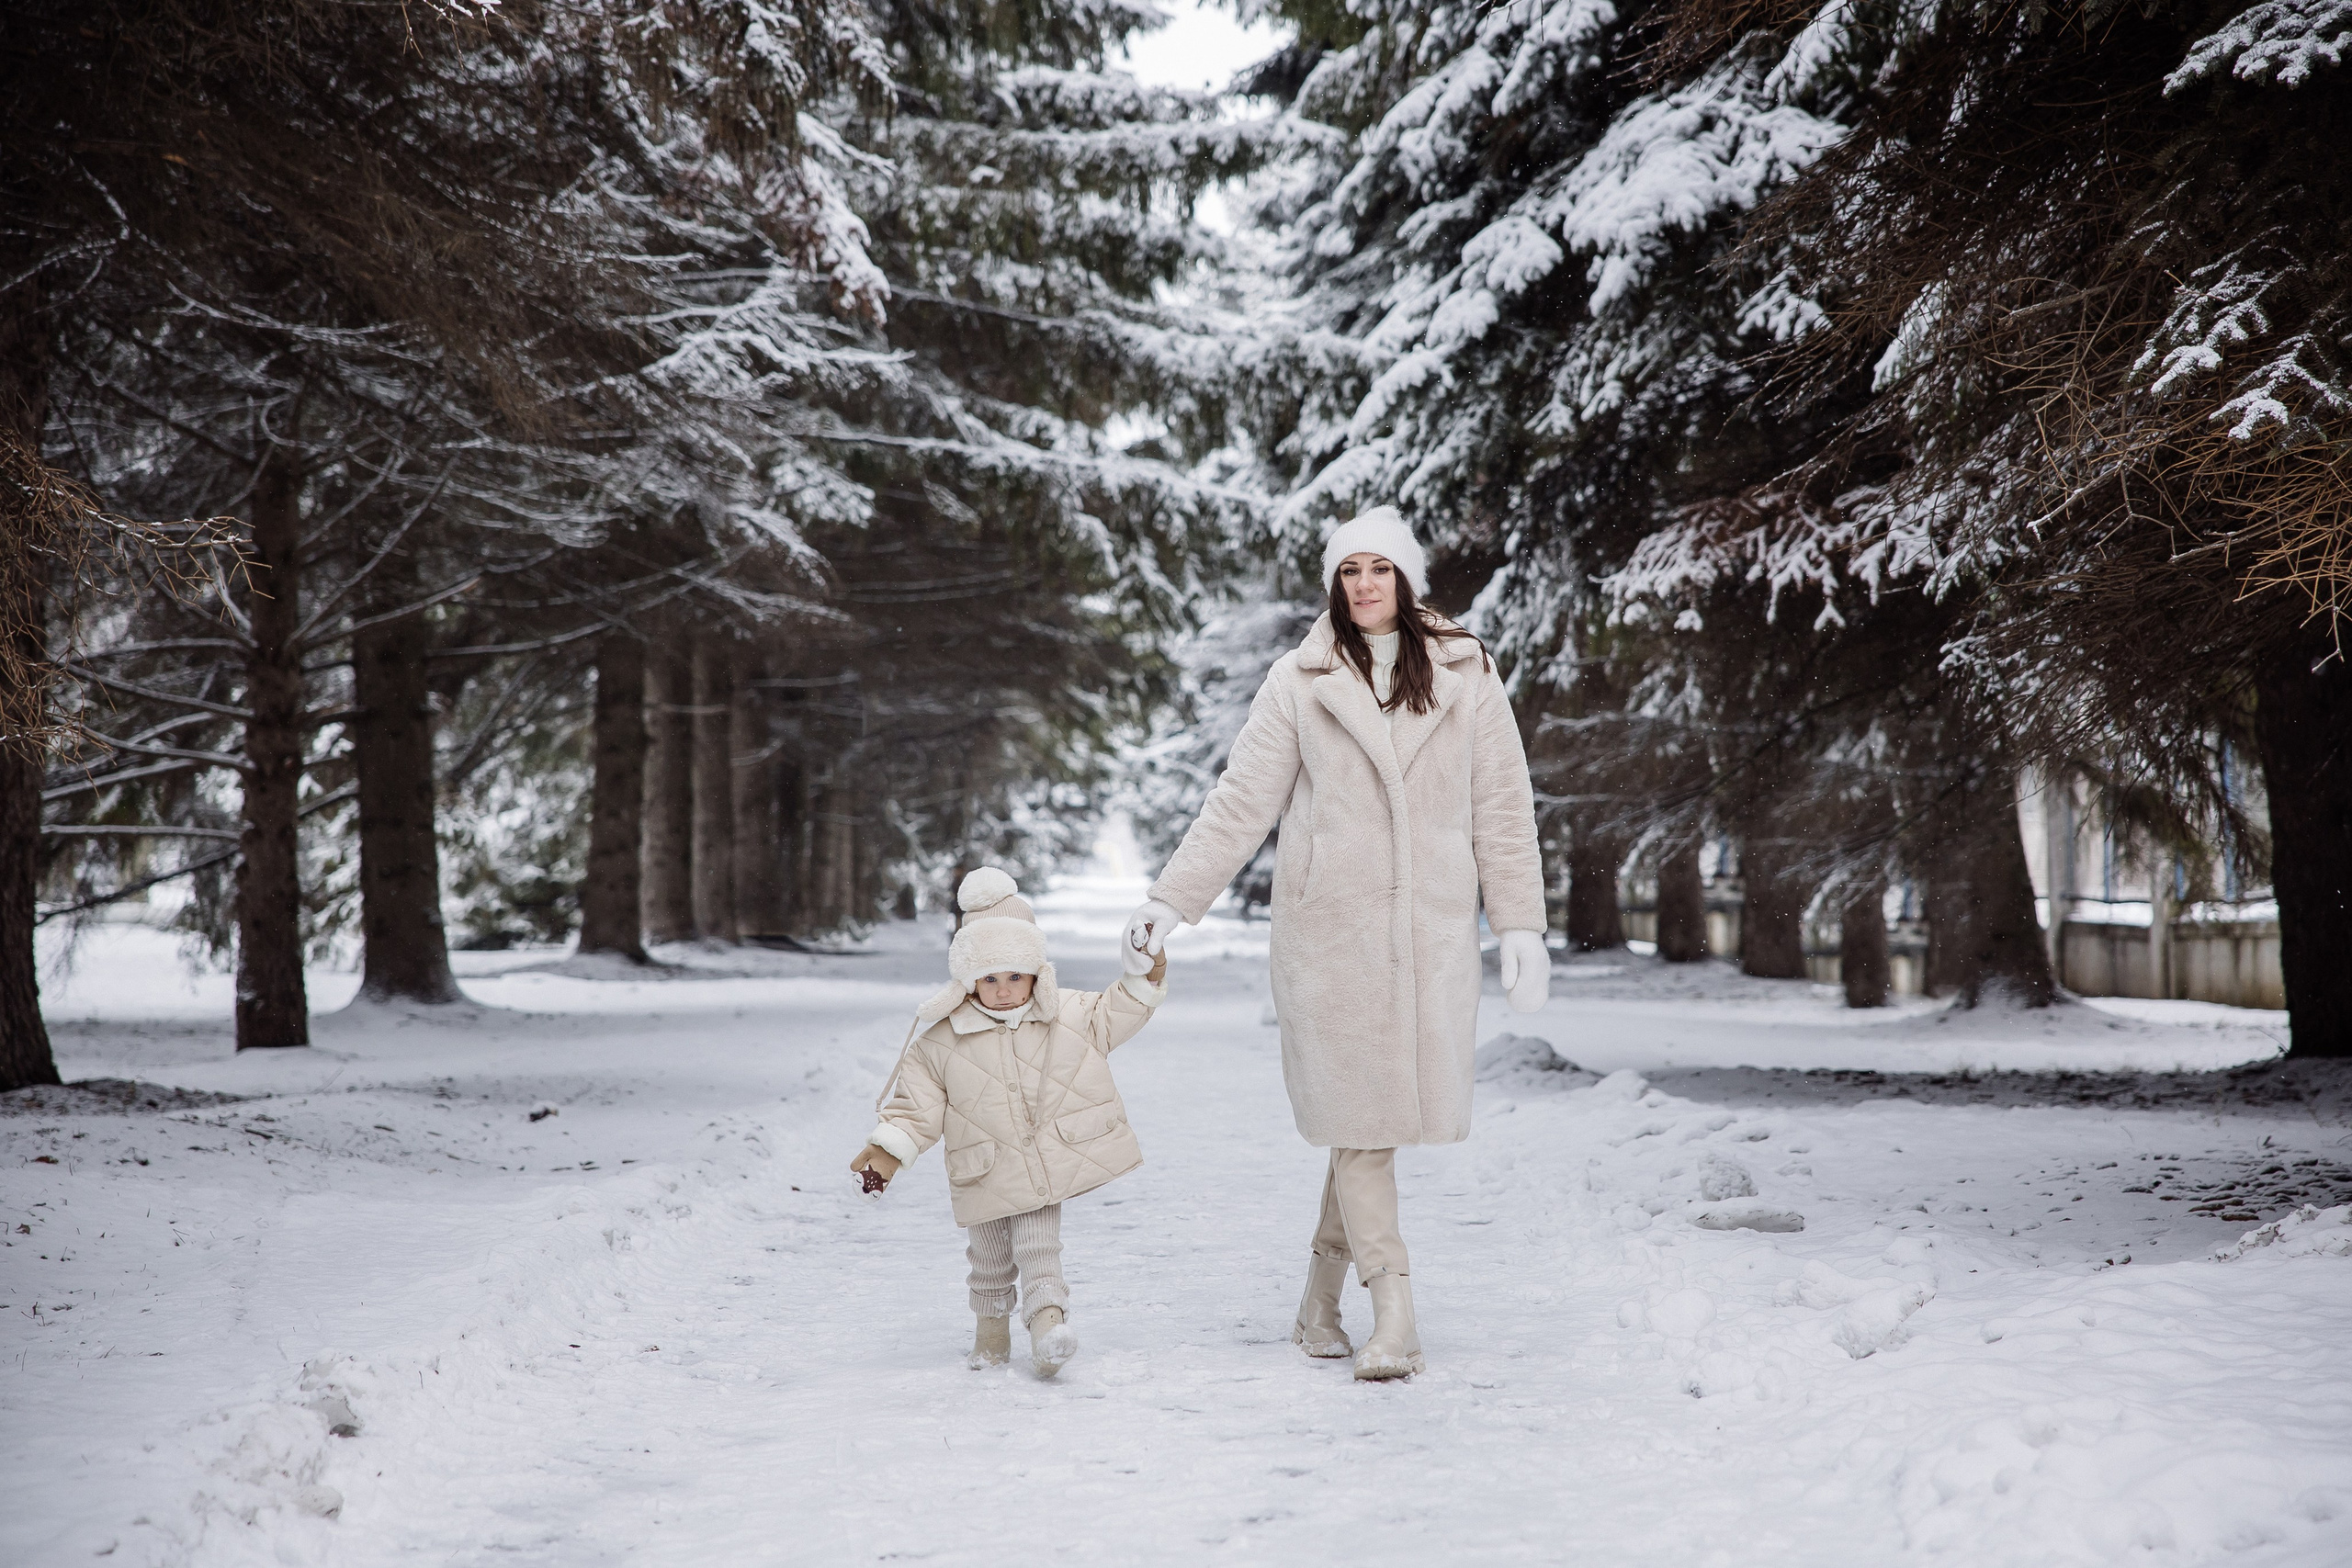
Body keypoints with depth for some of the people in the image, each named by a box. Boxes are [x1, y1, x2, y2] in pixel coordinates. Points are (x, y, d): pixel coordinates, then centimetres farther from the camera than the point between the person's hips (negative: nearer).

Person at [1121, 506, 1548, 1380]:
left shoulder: (1465, 675, 8)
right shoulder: (1299, 682, 5)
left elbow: (1502, 808, 8)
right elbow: (1240, 804, 5)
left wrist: (1520, 925, 2)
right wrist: (1169, 901, 0)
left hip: (1431, 926, 1)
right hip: (1330, 923, -1)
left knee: (1380, 1110, 1)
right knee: (1355, 1112, -6)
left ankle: (1321, 1301, 18)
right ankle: (1394, 1315, -3)